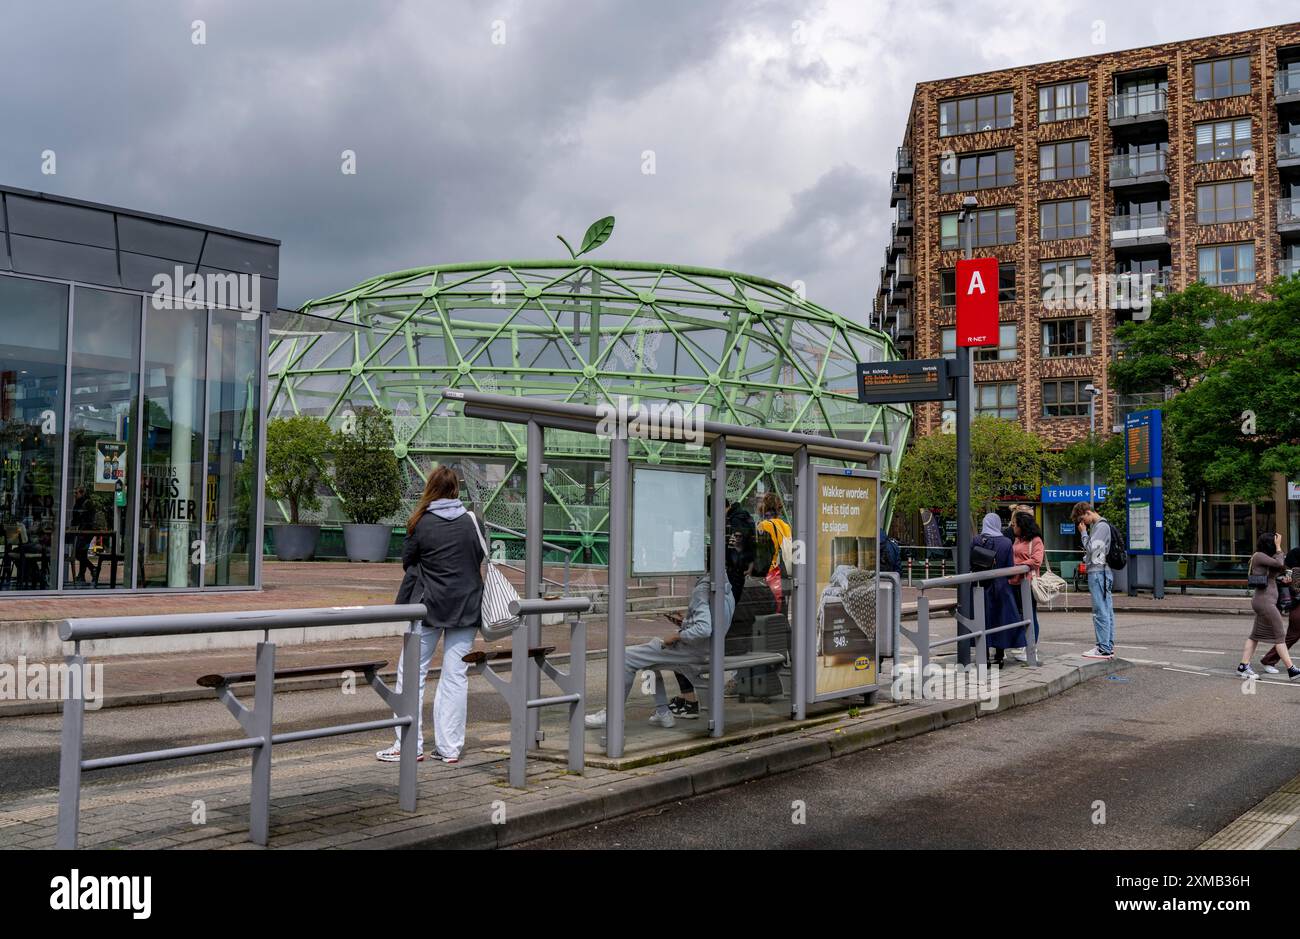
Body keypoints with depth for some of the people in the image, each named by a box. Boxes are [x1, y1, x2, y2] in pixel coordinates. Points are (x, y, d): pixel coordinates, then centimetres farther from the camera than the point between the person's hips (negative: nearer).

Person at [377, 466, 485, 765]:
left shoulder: (421, 524, -7)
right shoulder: (471, 521, -1)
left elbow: (407, 561, 4)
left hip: (429, 606, -2)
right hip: (466, 607, 3)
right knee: (456, 676, 5)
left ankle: (410, 745, 5)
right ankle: (450, 748, 8)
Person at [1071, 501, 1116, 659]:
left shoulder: (1102, 526, -11)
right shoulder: (1097, 526, 18)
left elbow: (1090, 548, -14)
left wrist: (1083, 532, -5)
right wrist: (1085, 532, 10)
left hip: (1098, 572, -10)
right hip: (1103, 572, 10)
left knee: (1100, 612, -9)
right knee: (1107, 611, 11)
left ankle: (1103, 649, -9)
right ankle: (1109, 646, 15)